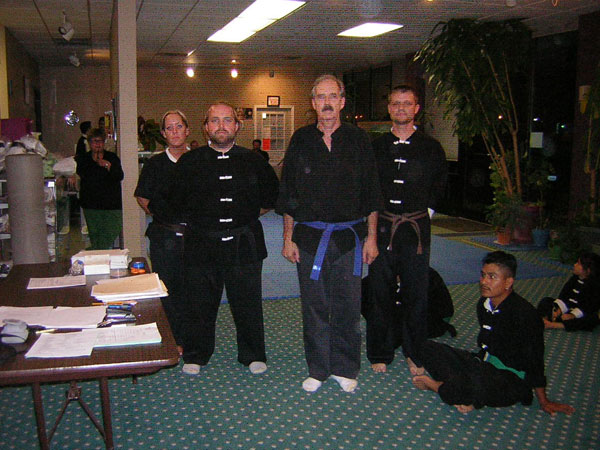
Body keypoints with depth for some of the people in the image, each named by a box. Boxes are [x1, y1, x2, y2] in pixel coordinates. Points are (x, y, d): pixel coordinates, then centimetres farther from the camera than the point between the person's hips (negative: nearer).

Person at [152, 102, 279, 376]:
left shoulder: (252, 161, 5)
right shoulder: (190, 162, 2)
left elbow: (272, 195, 18)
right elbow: (175, 202, 10)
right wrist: (197, 220, 8)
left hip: (244, 245, 1)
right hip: (201, 245, 0)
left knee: (247, 302, 8)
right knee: (199, 303, 8)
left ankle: (253, 354, 25)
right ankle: (195, 355, 28)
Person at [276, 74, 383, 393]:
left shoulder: (358, 140, 3)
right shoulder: (301, 140, 4)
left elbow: (371, 192, 5)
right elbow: (288, 193, 6)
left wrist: (371, 237, 1)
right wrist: (288, 238, 2)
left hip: (349, 237, 0)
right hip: (309, 237, 1)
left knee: (347, 307, 6)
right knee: (314, 307, 8)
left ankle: (345, 369, 24)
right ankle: (317, 369, 24)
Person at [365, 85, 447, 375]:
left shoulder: (431, 148, 3)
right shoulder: (375, 147, 6)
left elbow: (439, 188, 11)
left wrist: (424, 210, 5)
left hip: (416, 230, -1)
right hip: (382, 228, 1)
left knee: (416, 294, 5)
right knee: (380, 293, 7)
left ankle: (415, 353, 22)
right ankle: (380, 353, 22)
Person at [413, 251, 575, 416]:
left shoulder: (524, 314, -20)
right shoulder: (484, 304, 3)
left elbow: (535, 361, -13)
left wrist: (543, 402, -6)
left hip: (513, 380, -8)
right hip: (485, 365, 8)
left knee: (478, 381, -43)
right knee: (430, 348, -5)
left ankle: (437, 386, -12)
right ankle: (466, 397, -21)